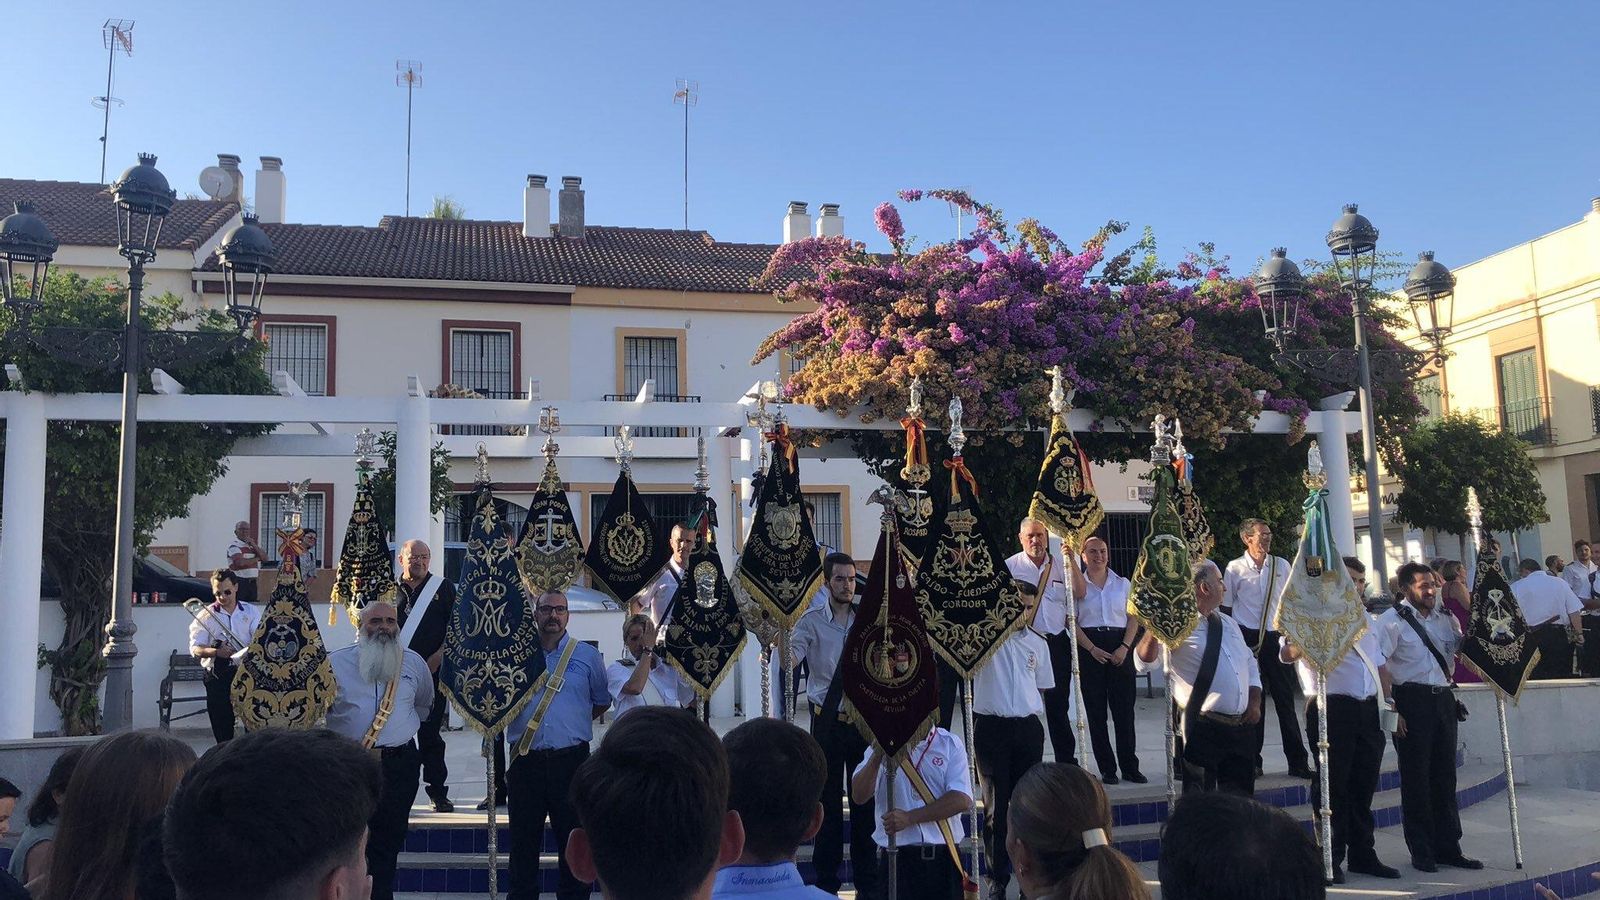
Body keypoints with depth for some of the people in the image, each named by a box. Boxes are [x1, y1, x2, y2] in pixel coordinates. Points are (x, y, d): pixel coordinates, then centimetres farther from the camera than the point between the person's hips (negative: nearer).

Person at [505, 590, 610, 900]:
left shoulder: (587, 655, 5)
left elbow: (602, 702, 15)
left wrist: (574, 722, 9)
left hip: (570, 759, -1)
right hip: (525, 761, 1)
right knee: (523, 840, 10)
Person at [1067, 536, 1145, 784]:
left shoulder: (1122, 584, 10)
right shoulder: (1077, 585, 4)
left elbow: (1133, 618, 7)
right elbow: (1072, 622, -2)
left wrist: (1125, 647, -7)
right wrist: (1092, 649, -13)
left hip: (1120, 646, 1)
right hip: (1089, 648, -1)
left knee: (1124, 708, 0)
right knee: (1096, 710, 1)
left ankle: (1130, 766, 9)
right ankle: (1107, 768, 9)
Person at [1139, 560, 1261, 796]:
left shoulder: (1228, 623, 16)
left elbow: (1250, 664, 25)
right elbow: (1145, 659, -21)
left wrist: (1255, 703, 10)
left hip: (1242, 726, 7)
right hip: (1202, 729, -7)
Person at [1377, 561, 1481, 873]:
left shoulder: (1446, 619, 13)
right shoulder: (1391, 620, -6)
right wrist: (1391, 708, -17)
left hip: (1443, 698, 6)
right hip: (1412, 701, -6)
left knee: (1445, 775, 11)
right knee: (1416, 777, 2)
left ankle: (1448, 847, 22)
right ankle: (1421, 852, 11)